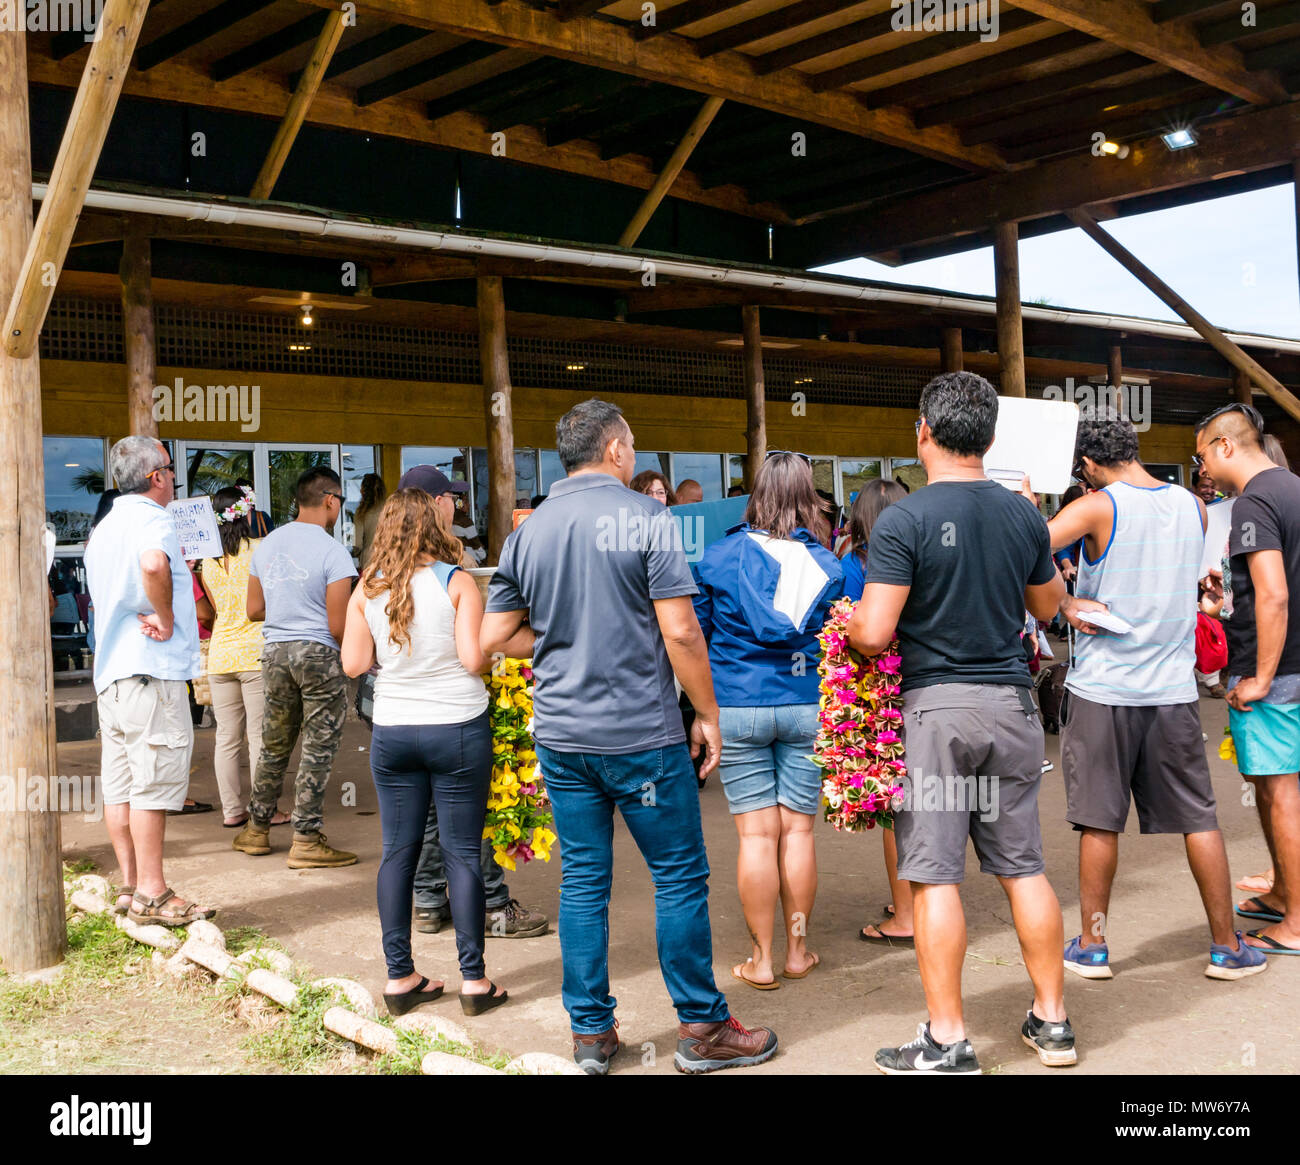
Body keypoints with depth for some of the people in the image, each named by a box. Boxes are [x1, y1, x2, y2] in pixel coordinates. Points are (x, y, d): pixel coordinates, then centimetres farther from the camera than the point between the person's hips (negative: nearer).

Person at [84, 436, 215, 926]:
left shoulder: (103, 528, 20)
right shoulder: (152, 518, -9)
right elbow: (152, 563, -32)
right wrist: (167, 621, -20)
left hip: (109, 673, 9)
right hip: (152, 668, -9)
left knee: (120, 785, 10)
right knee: (154, 781, -6)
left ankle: (129, 885, 17)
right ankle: (152, 894, -4)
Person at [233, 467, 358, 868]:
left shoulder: (266, 545, 8)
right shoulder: (332, 552, -12)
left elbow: (254, 610, 13)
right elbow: (338, 626, -14)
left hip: (275, 652, 6)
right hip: (319, 653, -6)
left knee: (274, 746, 18)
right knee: (318, 749, 2)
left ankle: (256, 829, 27)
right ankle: (306, 840, 4)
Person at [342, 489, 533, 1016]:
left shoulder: (367, 589, 2)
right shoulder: (457, 582, -8)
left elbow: (353, 663, 2)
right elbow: (475, 659, -15)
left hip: (391, 732, 3)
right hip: (457, 730, -3)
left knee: (397, 852, 10)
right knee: (462, 853, 3)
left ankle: (399, 978, 16)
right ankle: (474, 980, 8)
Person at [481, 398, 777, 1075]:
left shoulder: (528, 532, 6)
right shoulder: (646, 518, -9)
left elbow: (494, 635, 8)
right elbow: (679, 631, -13)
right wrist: (707, 713, -3)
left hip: (561, 735, 5)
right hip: (642, 733, -5)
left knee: (583, 882, 11)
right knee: (680, 877, 6)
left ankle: (590, 1033, 19)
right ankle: (702, 1029, 15)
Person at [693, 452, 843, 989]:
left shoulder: (720, 556, -4)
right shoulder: (826, 563, -1)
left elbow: (696, 629, 5)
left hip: (737, 708, -1)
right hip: (806, 707, 1)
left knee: (756, 833, 3)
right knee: (798, 829, 9)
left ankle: (761, 960, 10)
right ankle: (797, 950, 20)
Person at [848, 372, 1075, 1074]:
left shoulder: (902, 521, -12)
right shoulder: (1023, 514, 4)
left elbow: (874, 634, -17)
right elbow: (1048, 607, 19)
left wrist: (847, 622, 5)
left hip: (936, 705, -5)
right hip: (1011, 702, 5)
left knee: (934, 874, 1)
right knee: (1022, 866, 13)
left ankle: (946, 1041, 6)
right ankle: (1052, 1021, 23)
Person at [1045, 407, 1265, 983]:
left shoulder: (1096, 508, -10)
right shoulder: (1193, 507, 6)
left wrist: (1065, 603, -11)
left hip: (1103, 688, -3)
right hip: (1172, 687, 4)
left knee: (1100, 822, 6)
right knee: (1199, 817, 12)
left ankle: (1092, 946, 16)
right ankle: (1226, 946, 19)